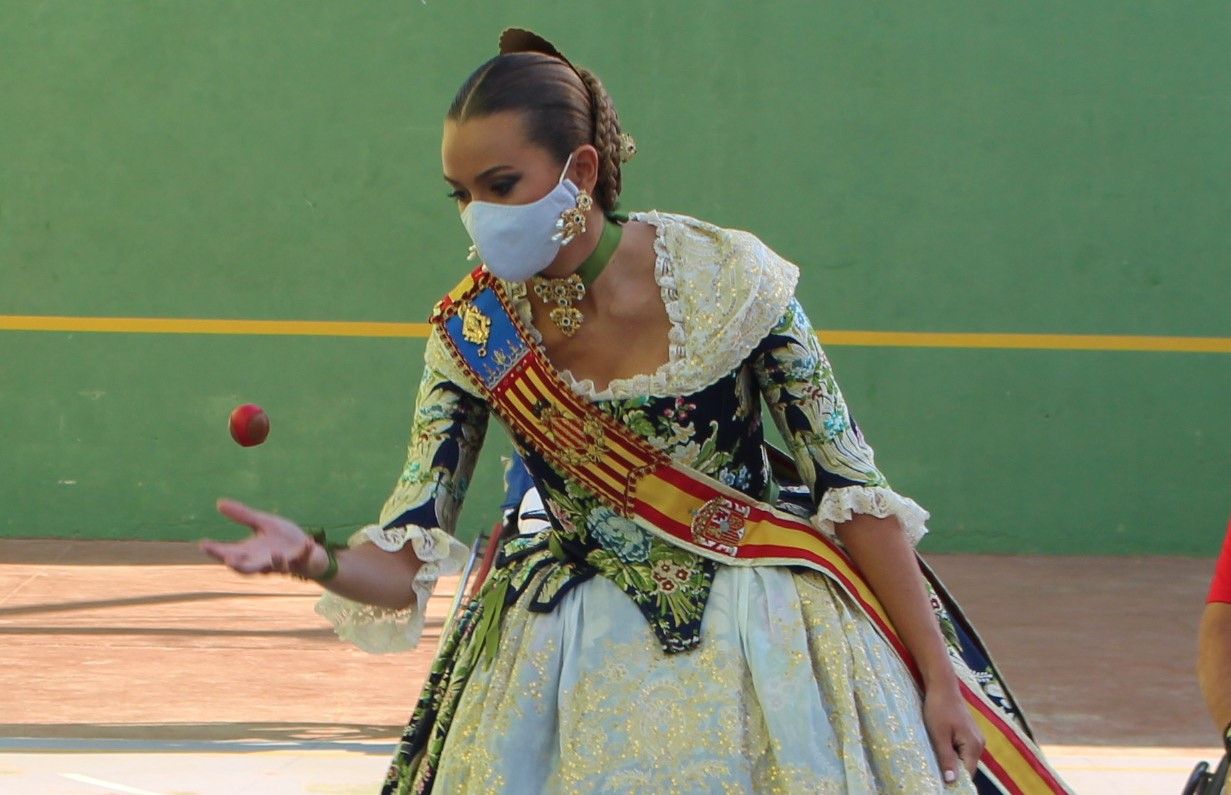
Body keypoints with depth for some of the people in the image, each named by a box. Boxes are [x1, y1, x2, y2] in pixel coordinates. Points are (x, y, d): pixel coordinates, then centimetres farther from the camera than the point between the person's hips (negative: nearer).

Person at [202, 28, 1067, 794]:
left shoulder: (724, 276, -13)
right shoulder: (472, 335, -5)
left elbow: (853, 488, -8)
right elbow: (406, 567, -6)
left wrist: (937, 678, -8)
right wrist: (318, 561, -29)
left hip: (762, 651, -2)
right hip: (580, 667, 2)